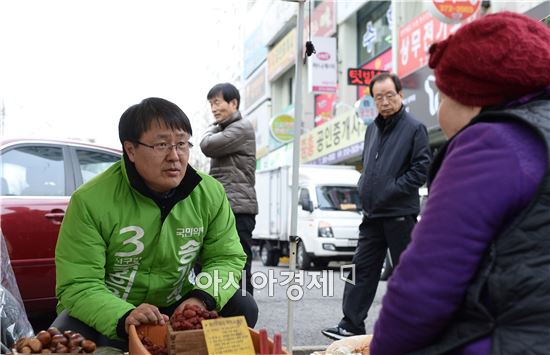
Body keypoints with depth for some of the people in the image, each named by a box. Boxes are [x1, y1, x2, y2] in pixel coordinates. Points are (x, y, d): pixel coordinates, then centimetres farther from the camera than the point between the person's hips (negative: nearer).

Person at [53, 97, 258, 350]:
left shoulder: (210, 194, -9)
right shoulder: (91, 201, -20)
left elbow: (226, 258, -3)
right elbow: (78, 285, -21)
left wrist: (201, 299, -25)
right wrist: (124, 317, -40)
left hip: (176, 310, 3)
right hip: (108, 318, -3)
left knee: (242, 308, -16)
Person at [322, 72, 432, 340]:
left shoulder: (414, 128, -6)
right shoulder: (372, 129, 16)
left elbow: (422, 167, -12)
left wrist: (393, 189, -15)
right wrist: (363, 187, 10)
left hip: (400, 214, -6)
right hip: (371, 214, 7)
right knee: (362, 269, 6)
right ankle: (351, 325, 11)